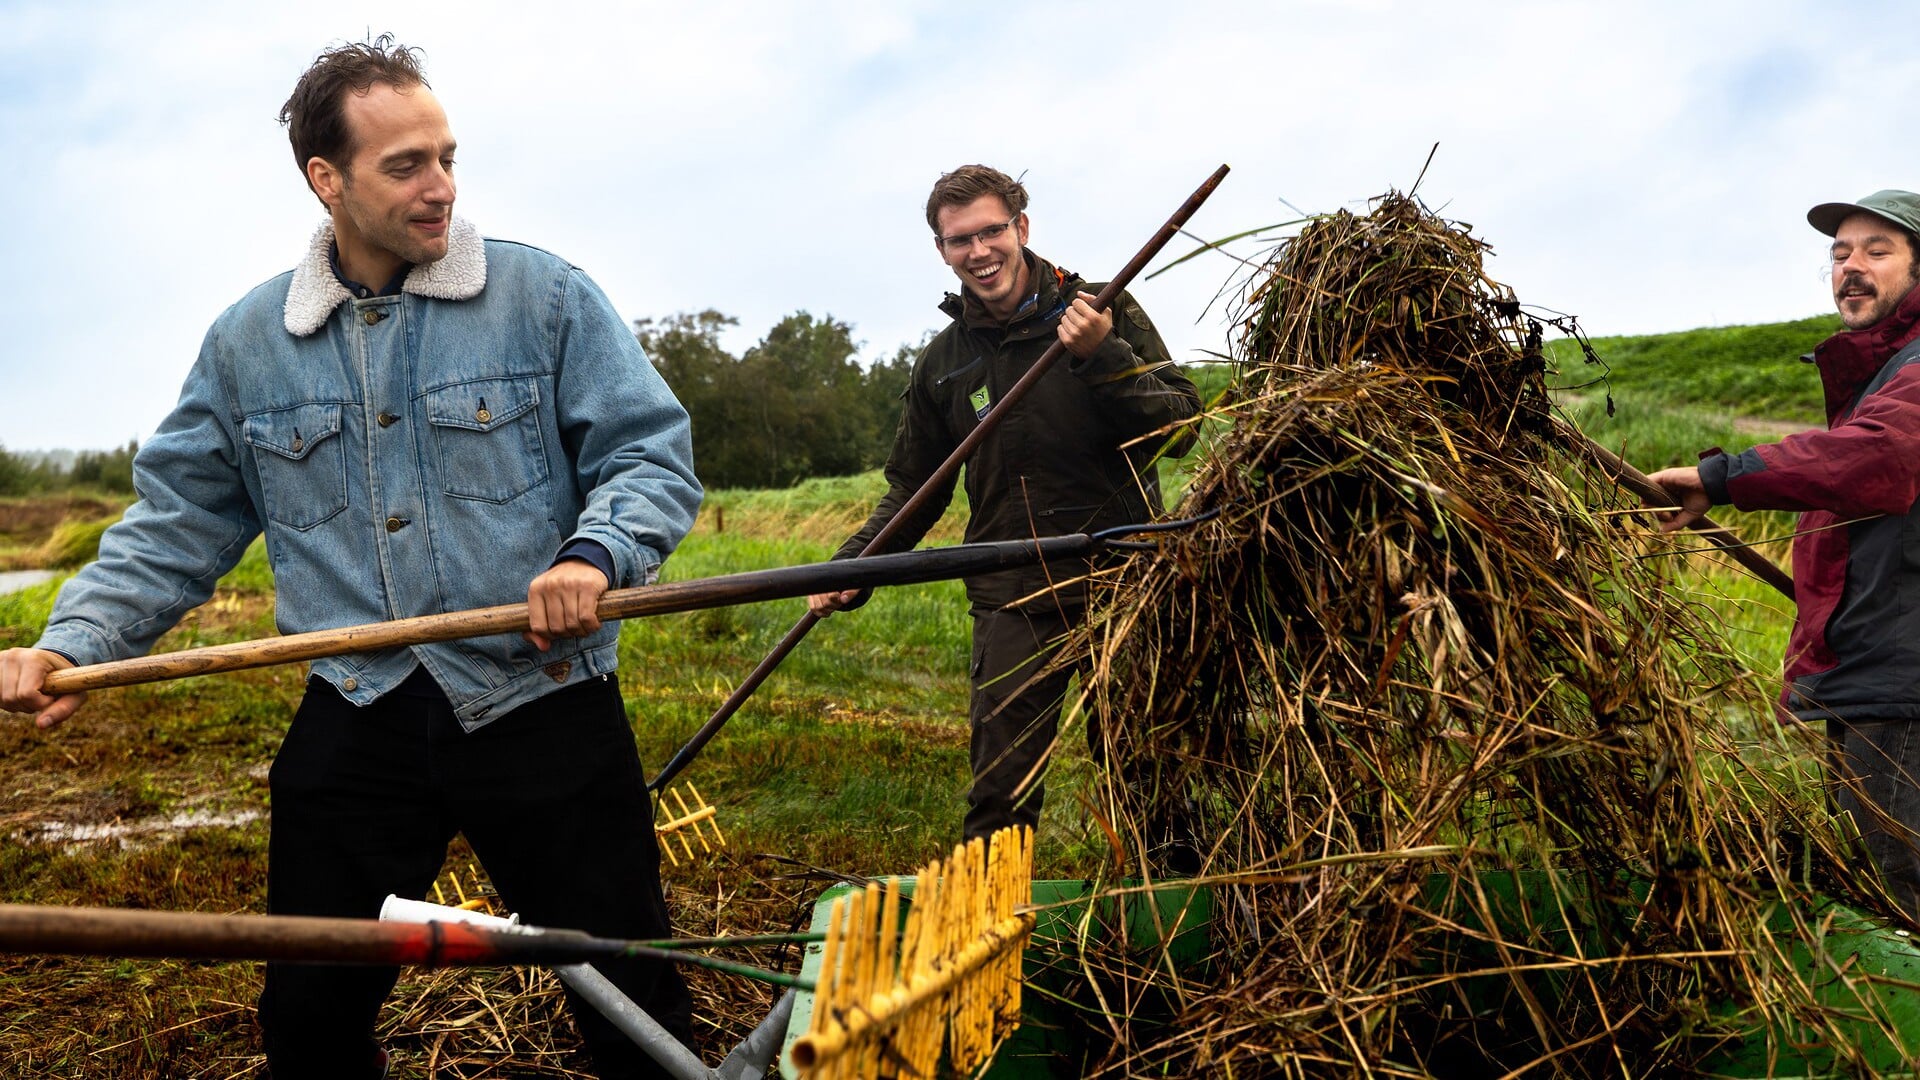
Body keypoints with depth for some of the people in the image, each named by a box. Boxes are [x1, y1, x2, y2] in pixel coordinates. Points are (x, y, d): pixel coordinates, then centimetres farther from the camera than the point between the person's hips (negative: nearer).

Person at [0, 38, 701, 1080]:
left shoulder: (544, 298, -3)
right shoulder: (247, 342, 7)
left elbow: (652, 456, -3)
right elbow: (179, 522, 13)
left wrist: (595, 554, -22)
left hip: (543, 709, -2)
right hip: (354, 729, 3)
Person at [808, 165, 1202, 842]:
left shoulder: (1102, 313, 0)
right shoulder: (943, 362, 10)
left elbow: (1181, 424, -6)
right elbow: (913, 488, 17)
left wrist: (1103, 357, -20)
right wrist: (852, 568, 4)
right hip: (1013, 602, 2)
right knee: (1000, 794, 2)